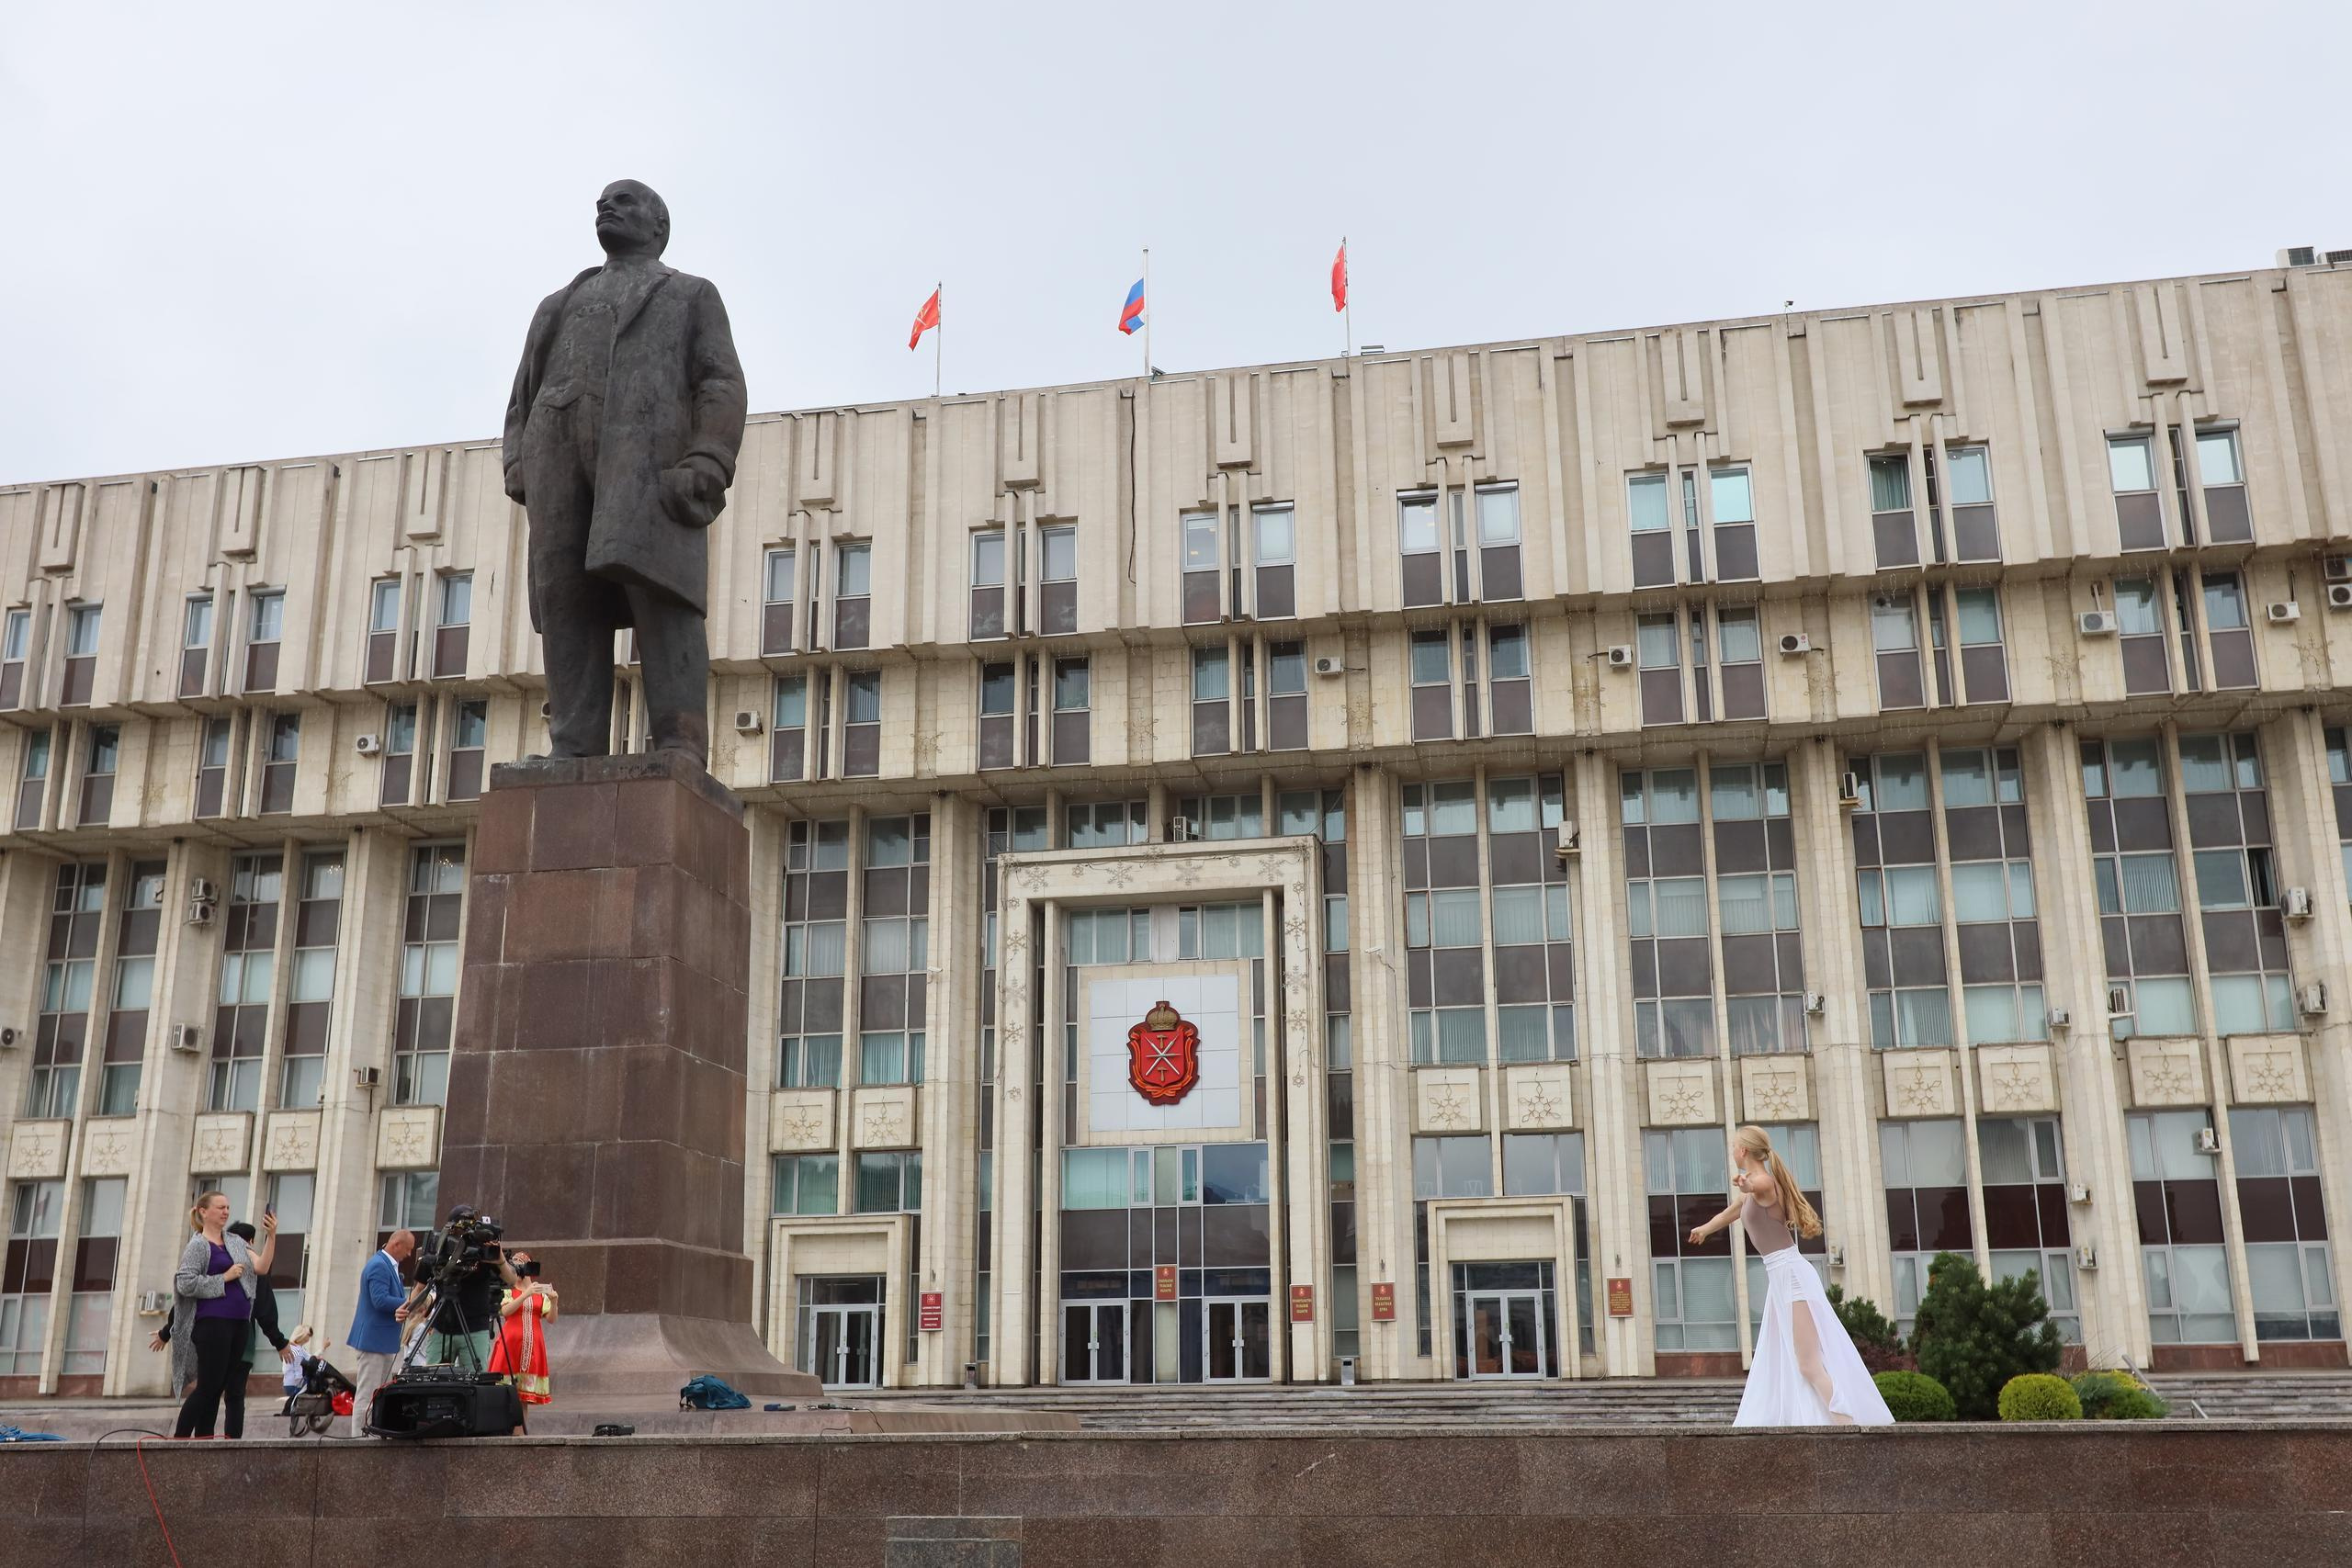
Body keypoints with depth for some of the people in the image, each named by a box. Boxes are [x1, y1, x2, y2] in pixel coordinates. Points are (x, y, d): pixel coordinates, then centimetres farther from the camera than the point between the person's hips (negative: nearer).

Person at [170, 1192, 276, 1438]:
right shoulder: (198, 1245, -1)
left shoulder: (236, 1242, 18)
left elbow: (261, 1268, 7)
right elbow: (186, 1284, -11)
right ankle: (179, 1441, -2)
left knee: (217, 1389, 6)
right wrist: (224, 1278, -12)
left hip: (240, 1323, 6)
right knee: (208, 1386, -8)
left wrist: (272, 1237, -5)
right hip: (212, 1323, -6)